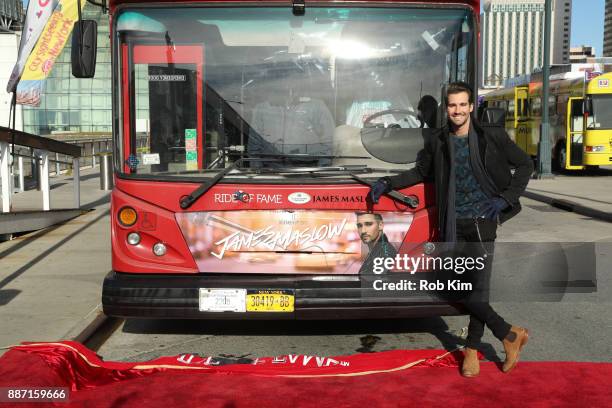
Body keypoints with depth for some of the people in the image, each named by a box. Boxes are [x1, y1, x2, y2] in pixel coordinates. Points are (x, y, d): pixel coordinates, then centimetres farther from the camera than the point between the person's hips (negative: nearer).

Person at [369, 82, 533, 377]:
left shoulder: (492, 137, -1)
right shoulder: (437, 141, 7)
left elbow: (525, 165, 8)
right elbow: (421, 172, 20)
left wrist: (505, 198, -3)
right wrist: (387, 184, 9)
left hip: (482, 223, -2)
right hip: (453, 225, 3)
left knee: (478, 289, -3)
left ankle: (472, 349, 18)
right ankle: (510, 334, 17)